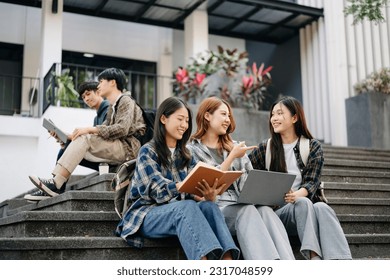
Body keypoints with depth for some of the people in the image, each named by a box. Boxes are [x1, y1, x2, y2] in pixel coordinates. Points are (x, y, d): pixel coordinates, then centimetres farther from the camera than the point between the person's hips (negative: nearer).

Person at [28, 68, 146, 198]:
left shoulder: (126, 101, -3)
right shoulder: (112, 107, 24)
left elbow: (122, 129, -18)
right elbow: (104, 128, 14)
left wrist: (89, 129, -22)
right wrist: (72, 136, 1)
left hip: (127, 148, -9)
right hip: (115, 150, 9)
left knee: (84, 139, -25)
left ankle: (55, 184, -29)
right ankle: (56, 185, -16)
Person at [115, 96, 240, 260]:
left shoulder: (185, 155, 17)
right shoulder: (147, 152, 0)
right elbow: (158, 190, -15)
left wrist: (207, 195, -21)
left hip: (181, 211, 4)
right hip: (148, 215, -4)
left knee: (208, 206, -28)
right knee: (187, 206, -35)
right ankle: (208, 258, -56)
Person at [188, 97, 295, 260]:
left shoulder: (234, 147, 26)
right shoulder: (193, 149, 9)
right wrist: (232, 157, -6)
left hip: (242, 205, 4)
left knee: (265, 210, -29)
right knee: (247, 210, -34)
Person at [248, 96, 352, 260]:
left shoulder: (313, 147, 11)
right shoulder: (265, 148, 13)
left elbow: (312, 182, 0)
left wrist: (297, 194, -22)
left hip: (303, 203, 0)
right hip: (276, 210, 0)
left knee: (321, 207, -34)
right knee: (303, 203, -33)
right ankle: (314, 258, -50)